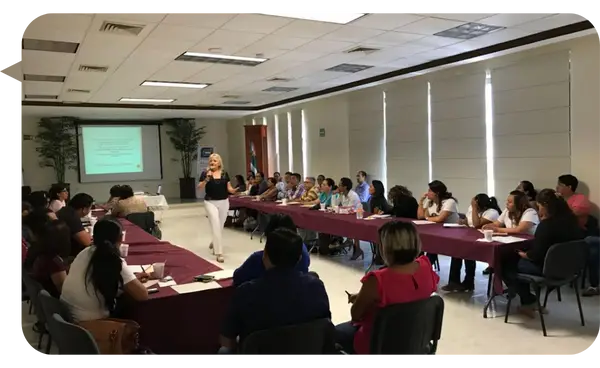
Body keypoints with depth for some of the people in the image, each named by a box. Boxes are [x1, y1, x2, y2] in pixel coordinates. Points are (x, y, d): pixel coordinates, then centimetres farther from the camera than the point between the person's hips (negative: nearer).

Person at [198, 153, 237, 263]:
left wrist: (234, 190, -16)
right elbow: (200, 187, -10)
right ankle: (219, 253, -11)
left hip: (224, 202, 4)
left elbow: (229, 188, 6)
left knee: (220, 226, 14)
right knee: (216, 225, -13)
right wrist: (206, 179, -25)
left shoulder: (224, 173, 3)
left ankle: (214, 243, 43)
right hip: (210, 202, -3)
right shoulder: (205, 173, -4)